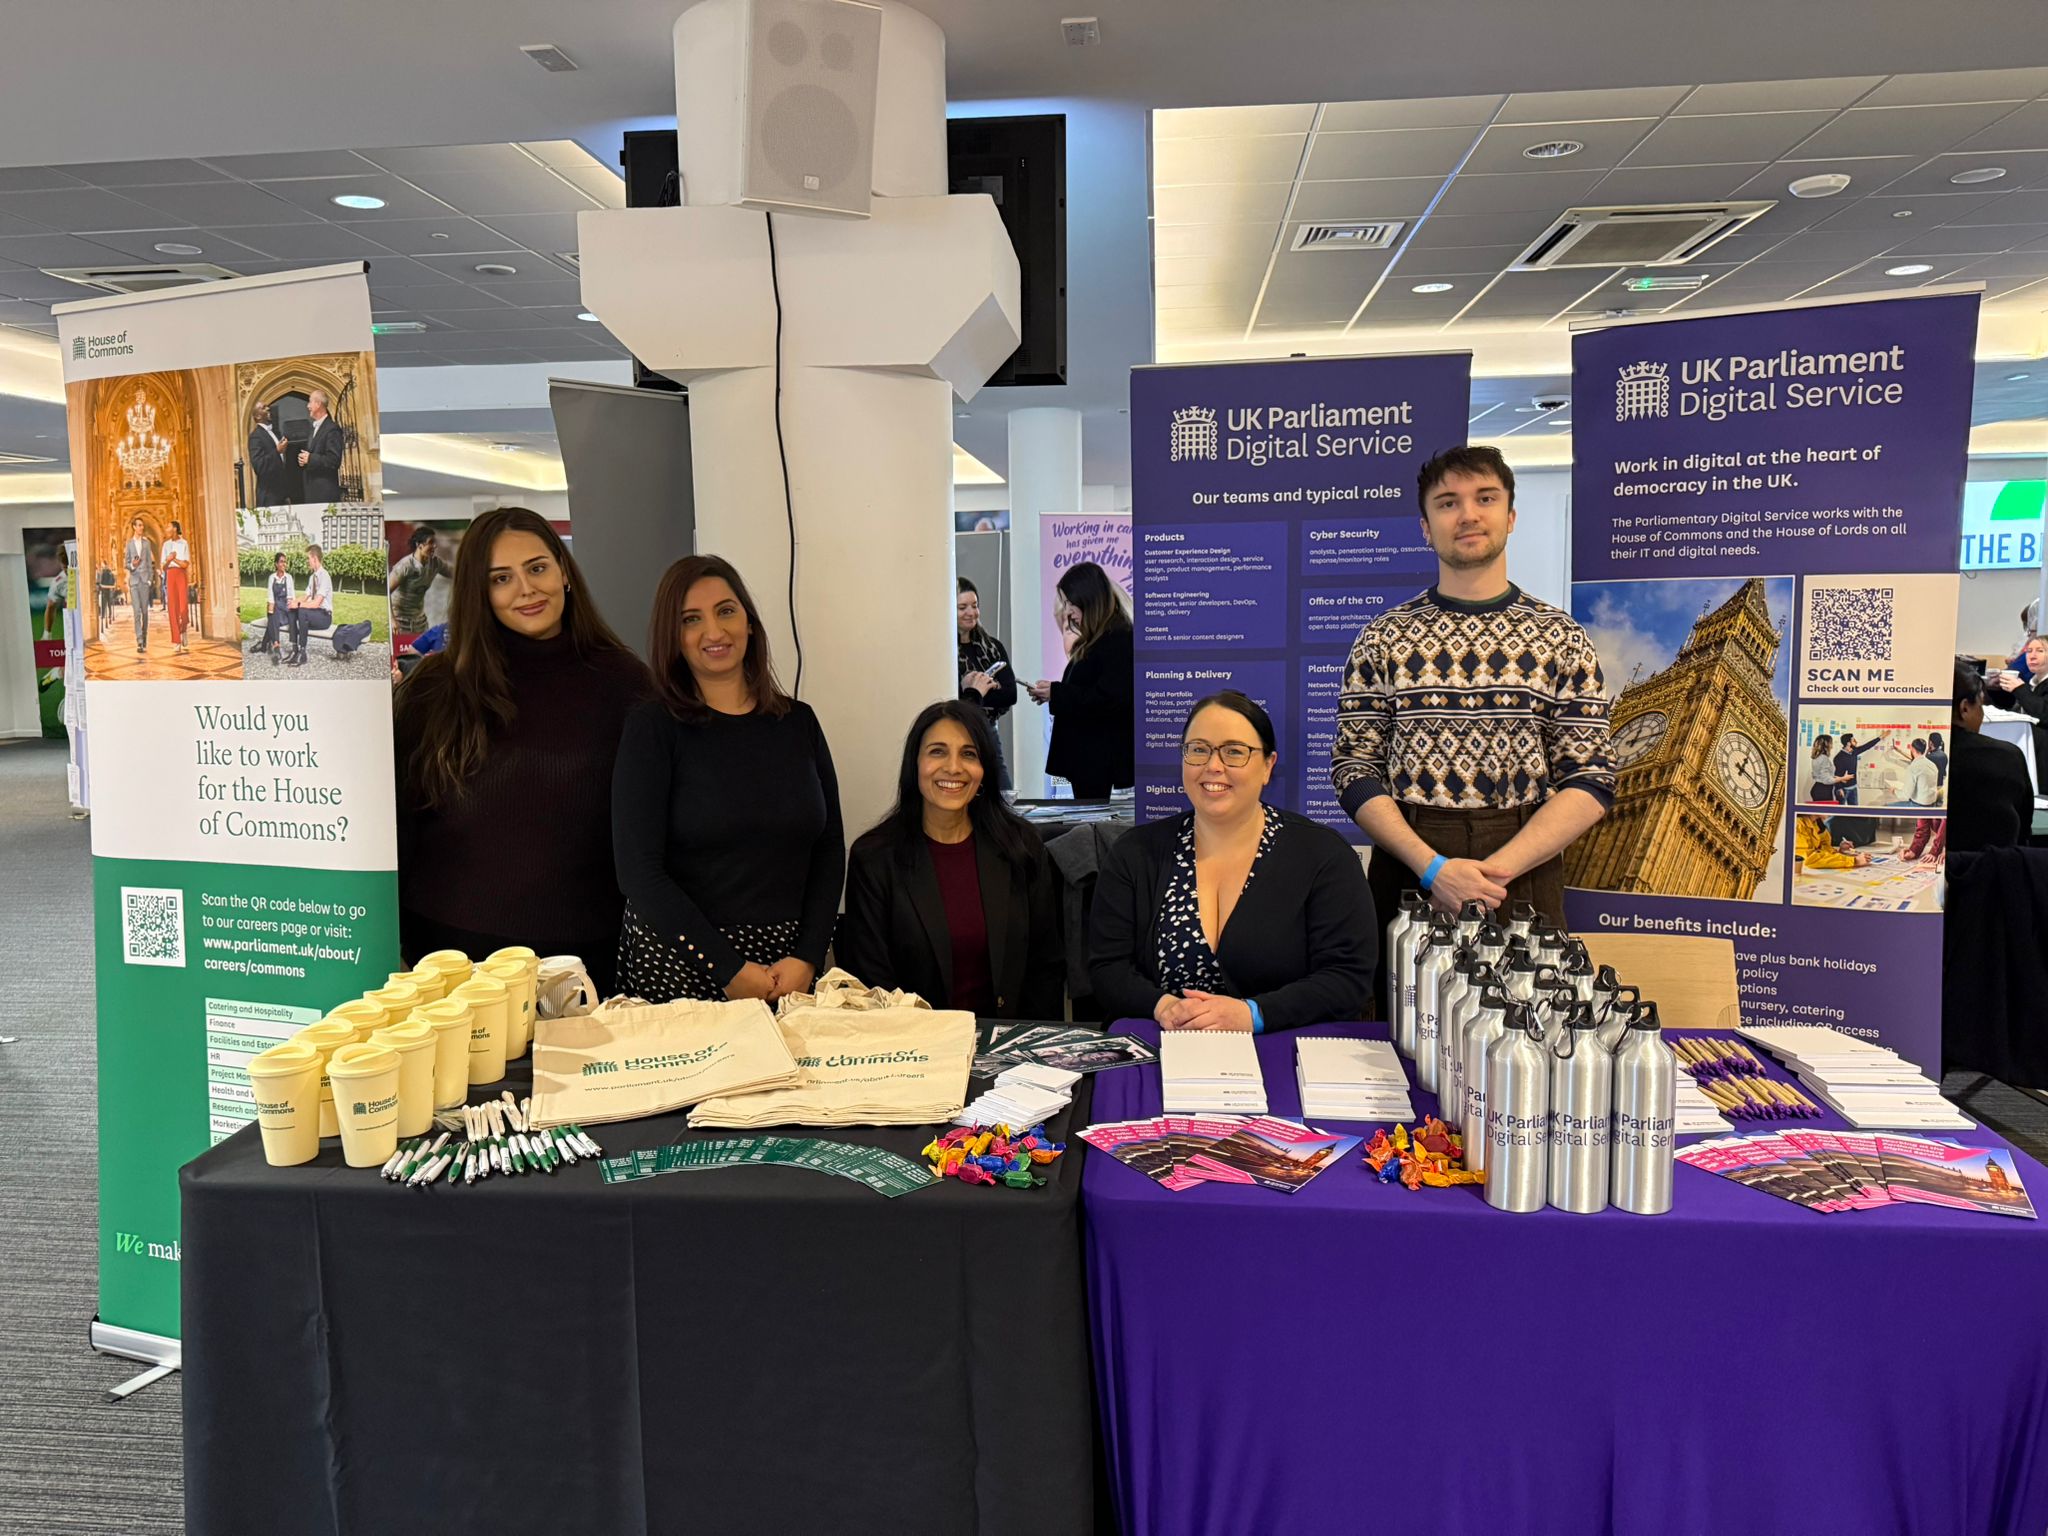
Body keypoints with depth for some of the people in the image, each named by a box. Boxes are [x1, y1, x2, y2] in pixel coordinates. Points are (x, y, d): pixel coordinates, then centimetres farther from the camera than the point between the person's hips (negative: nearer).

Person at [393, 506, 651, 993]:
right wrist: (394, 948, 1)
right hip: (454, 945, 0)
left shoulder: (622, 682, 1)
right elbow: (399, 820, 4)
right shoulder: (433, 687, 1)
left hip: (584, 951, 0)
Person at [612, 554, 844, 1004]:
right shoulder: (652, 728, -5)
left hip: (788, 966, 3)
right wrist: (729, 970, -14)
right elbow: (638, 870, -11)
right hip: (677, 963, -3)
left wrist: (806, 958, -6)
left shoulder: (798, 722, 6)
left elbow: (829, 849, 6)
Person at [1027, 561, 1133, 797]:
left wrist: (1056, 693, -15)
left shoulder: (1120, 641, -14)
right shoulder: (1094, 641, 15)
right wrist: (1052, 692, 1)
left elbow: (1108, 697, -22)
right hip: (1083, 751, 9)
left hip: (1100, 756, -9)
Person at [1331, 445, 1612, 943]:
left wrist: (1500, 866, -16)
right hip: (1407, 869, 0)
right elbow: (1354, 770, -3)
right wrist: (1433, 866, -16)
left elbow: (1590, 779, -2)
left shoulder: (1560, 637, 3)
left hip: (1525, 872, 1)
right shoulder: (1382, 638, 2)